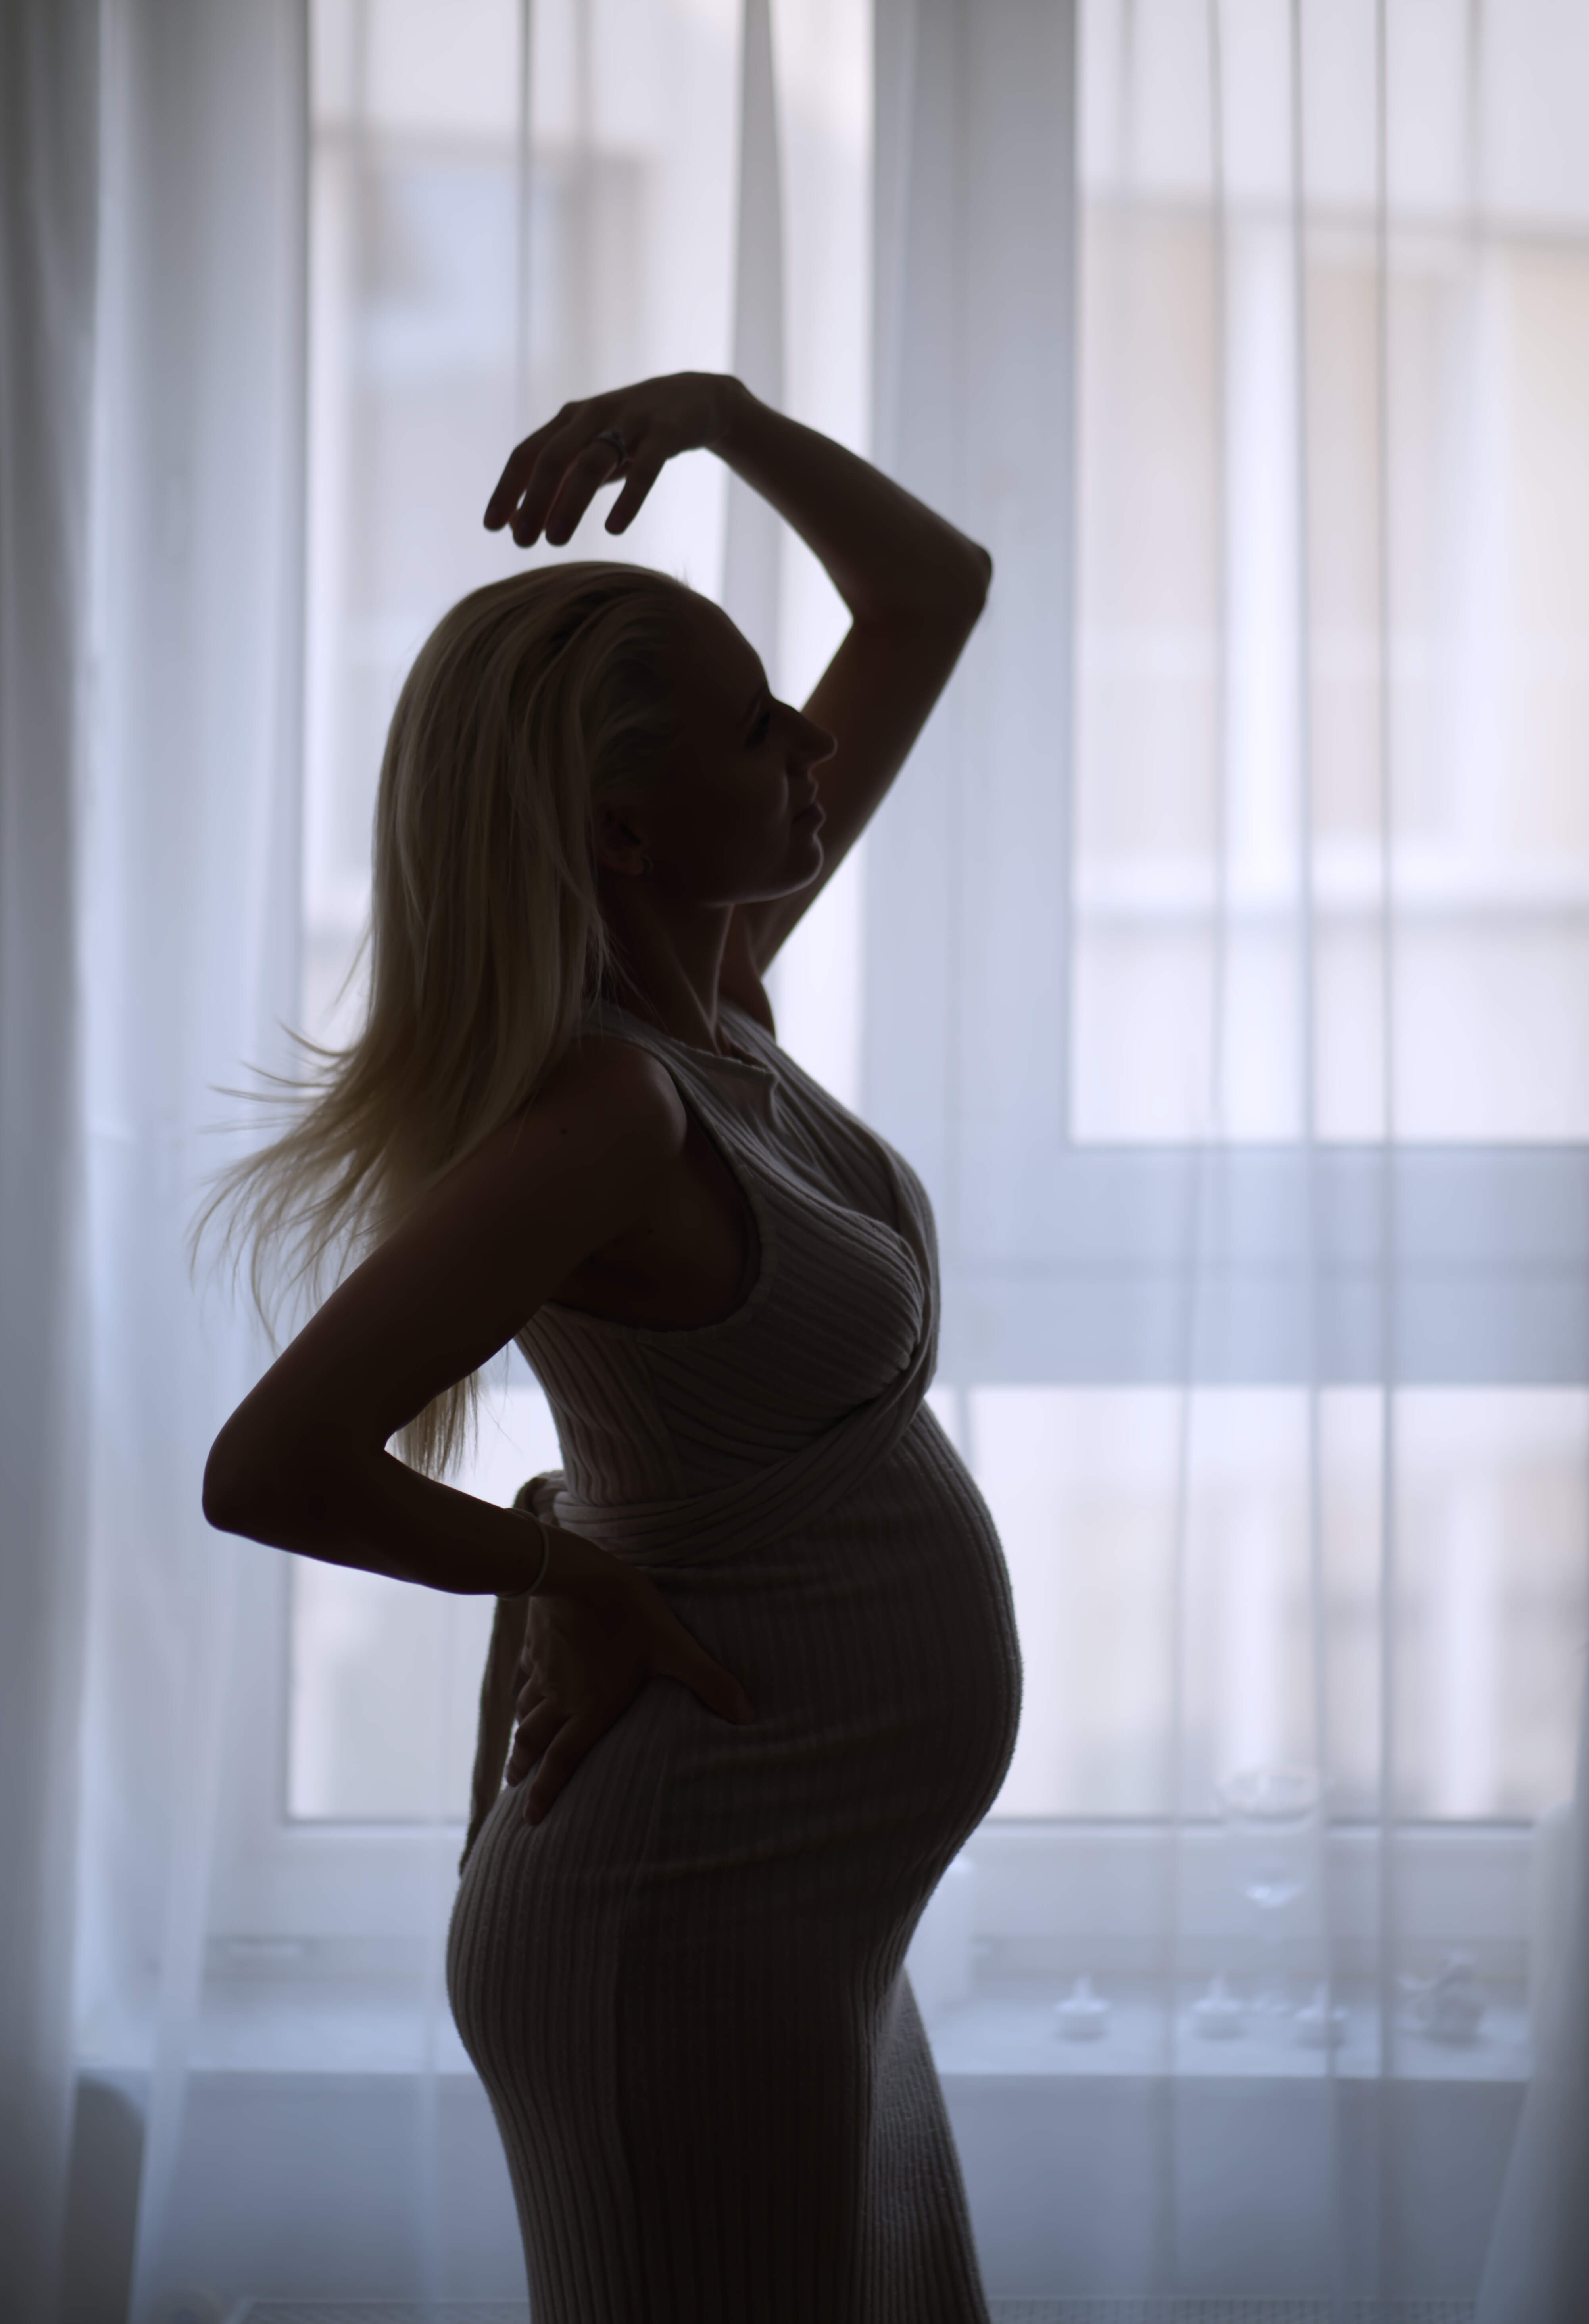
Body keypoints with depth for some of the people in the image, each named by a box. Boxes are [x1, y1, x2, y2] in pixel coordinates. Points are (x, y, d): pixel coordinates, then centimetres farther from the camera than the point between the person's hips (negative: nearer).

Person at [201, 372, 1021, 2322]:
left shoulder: (712, 977, 2)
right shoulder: (601, 1111, -23)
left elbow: (935, 593, 9)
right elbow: (264, 1471, -29)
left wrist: (718, 411, -7)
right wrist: (570, 1574, -14)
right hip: (692, 1934, -9)